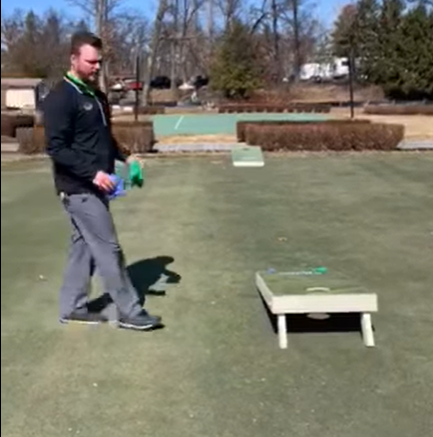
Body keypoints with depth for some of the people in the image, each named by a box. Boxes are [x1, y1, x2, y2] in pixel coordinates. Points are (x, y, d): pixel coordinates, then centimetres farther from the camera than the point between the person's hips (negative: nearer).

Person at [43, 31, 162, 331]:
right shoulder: (61, 98, -15)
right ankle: (130, 312, 5)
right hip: (79, 189, -9)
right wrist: (92, 172, -26)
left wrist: (124, 157, 7)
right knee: (108, 248, -4)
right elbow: (56, 149, -20)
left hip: (94, 187, 9)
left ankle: (73, 307, 25)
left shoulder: (96, 95, 14)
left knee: (84, 246, 14)